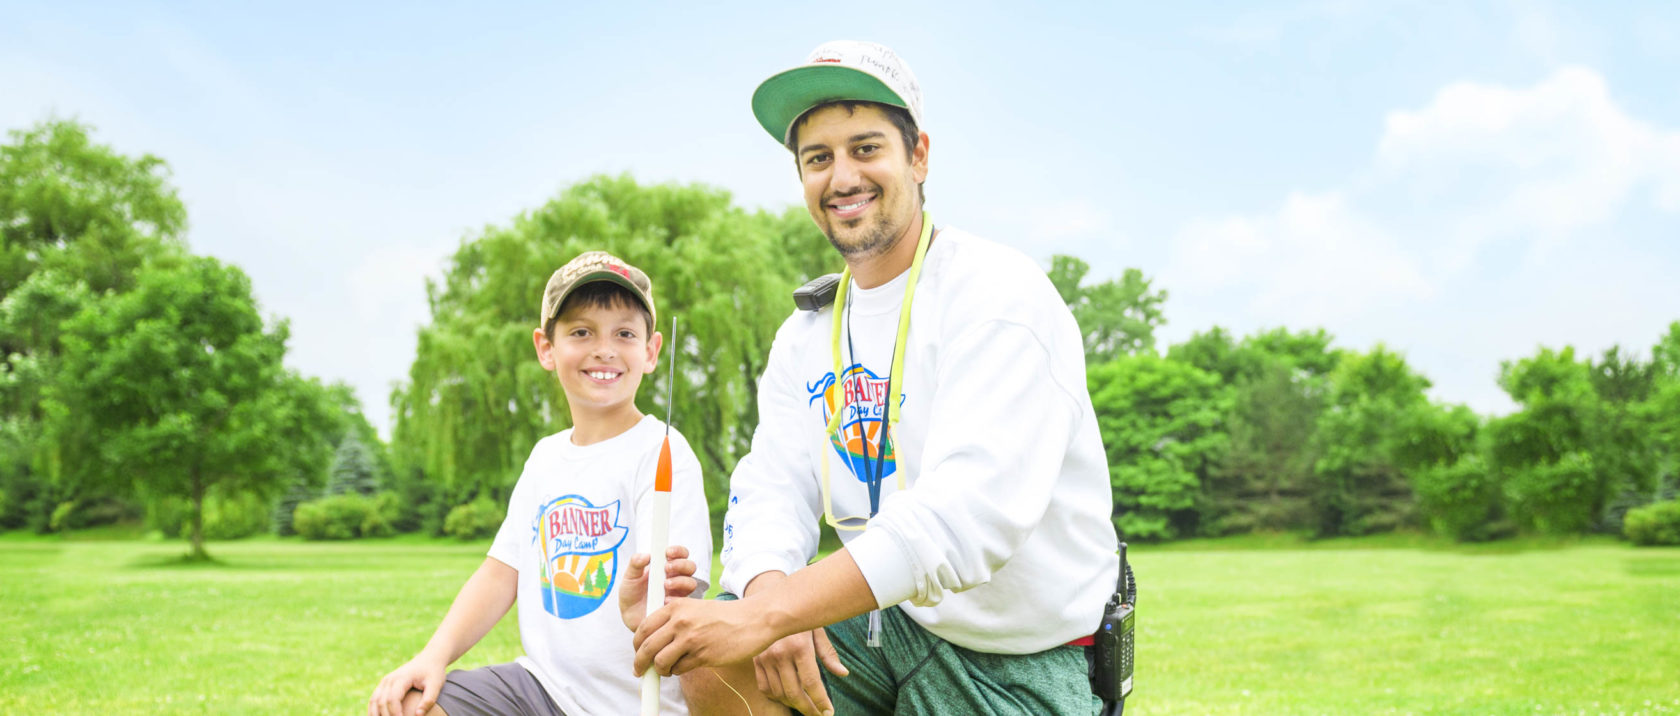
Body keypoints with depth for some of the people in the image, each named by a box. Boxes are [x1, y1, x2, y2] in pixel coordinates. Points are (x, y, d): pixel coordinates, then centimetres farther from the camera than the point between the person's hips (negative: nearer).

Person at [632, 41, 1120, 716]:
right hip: (883, 619, 5)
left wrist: (765, 615, -35)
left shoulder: (999, 295, -17)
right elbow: (772, 489, -2)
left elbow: (971, 510, -29)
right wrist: (768, 593, -26)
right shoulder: (807, 335, 7)